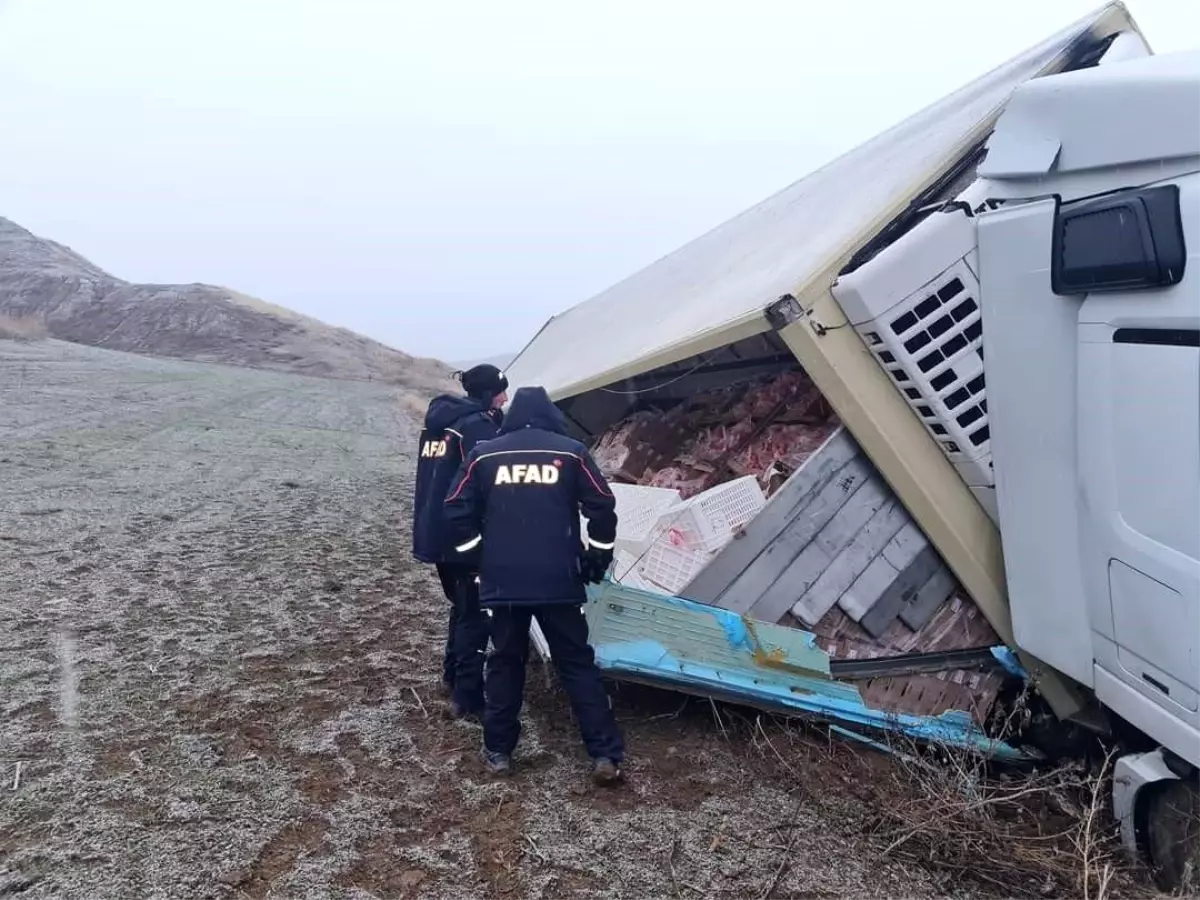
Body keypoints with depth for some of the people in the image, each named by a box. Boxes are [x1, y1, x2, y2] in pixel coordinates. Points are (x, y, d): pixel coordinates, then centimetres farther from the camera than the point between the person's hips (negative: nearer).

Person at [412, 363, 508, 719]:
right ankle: (467, 697, 4)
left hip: (433, 533, 9)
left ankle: (452, 676, 35)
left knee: (461, 605, 23)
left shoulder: (438, 420, 12)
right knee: (474, 614, 1)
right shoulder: (478, 424, -16)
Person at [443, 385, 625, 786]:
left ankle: (498, 752, 21)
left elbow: (457, 510, 4)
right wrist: (597, 559, 13)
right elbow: (602, 508, 0)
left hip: (502, 581, 1)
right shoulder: (571, 452, 1)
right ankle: (605, 756, 7)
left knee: (504, 662, 15)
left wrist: (478, 557, 16)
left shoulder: (484, 454, 4)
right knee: (578, 664, 7)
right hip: (559, 581, -1)